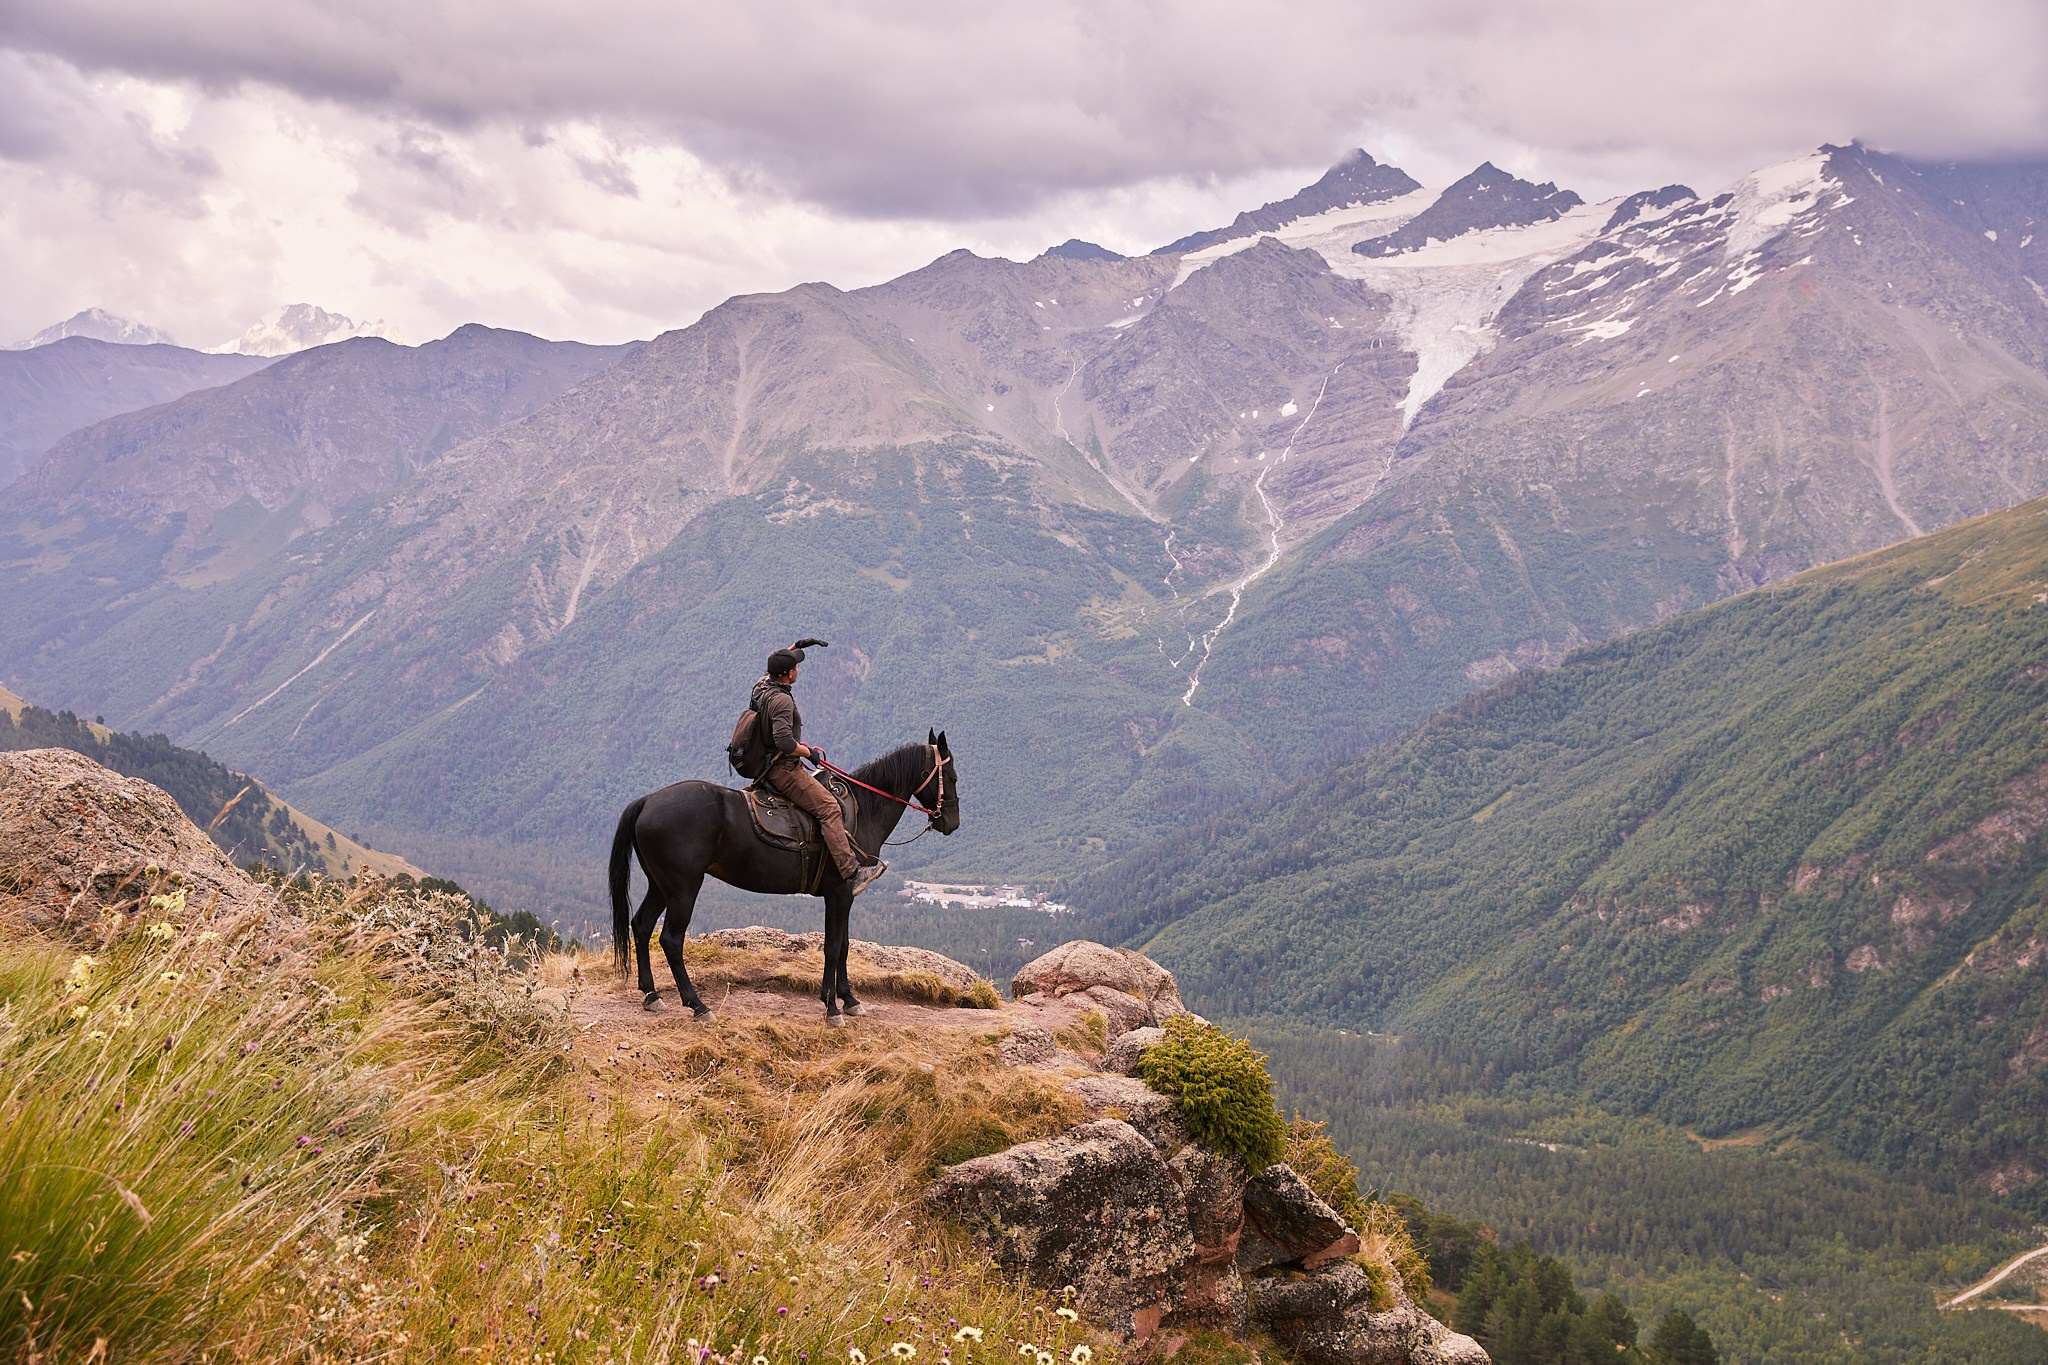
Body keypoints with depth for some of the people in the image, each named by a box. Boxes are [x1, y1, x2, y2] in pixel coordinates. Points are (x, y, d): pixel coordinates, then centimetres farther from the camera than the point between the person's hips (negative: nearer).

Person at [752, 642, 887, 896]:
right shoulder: (781, 699, -22)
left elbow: (775, 664, 31)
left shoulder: (762, 684, 7)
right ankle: (852, 873, -25)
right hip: (782, 768, -11)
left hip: (766, 766, 11)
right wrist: (808, 752, -15)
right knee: (829, 808, -17)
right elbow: (784, 741, -31)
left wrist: (796, 646, 24)